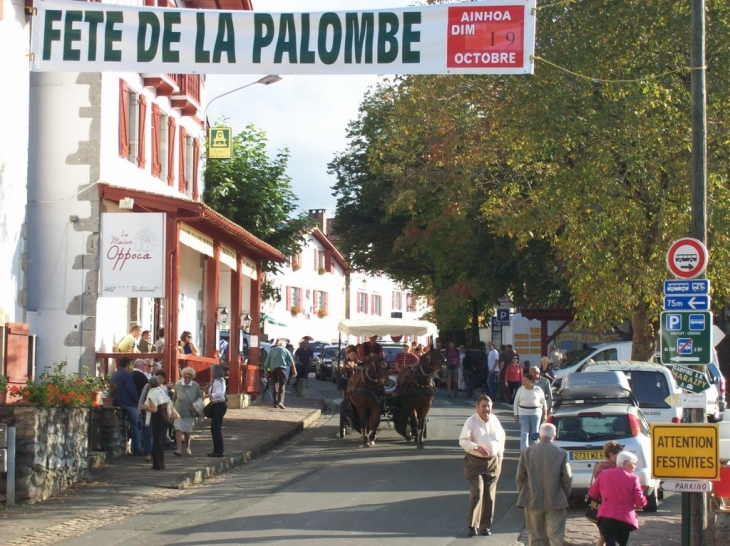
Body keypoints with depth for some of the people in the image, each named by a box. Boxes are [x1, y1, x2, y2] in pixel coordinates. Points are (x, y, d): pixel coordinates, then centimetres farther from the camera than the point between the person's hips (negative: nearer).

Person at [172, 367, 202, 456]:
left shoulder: (196, 386, -6)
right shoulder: (177, 385, -5)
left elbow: (199, 399, 5)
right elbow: (174, 398, 7)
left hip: (190, 412, 0)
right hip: (179, 412, 0)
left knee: (187, 431, 8)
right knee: (178, 430, -13)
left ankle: (187, 448, 29)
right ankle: (179, 449, -15)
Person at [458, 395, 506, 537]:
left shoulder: (494, 420, 6)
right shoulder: (471, 421, -9)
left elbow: (502, 436, 20)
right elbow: (463, 440, -14)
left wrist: (500, 453, 13)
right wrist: (477, 447, -27)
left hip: (493, 462, 5)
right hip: (476, 462, -5)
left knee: (489, 495, 8)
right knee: (477, 493, -12)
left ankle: (486, 525, 17)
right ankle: (472, 525, -5)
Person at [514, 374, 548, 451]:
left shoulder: (538, 390, 2)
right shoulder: (521, 390, 4)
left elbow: (543, 401, 15)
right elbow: (516, 402, 7)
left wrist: (545, 410, 13)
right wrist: (516, 415, 2)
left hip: (535, 413, 1)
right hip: (523, 413, -1)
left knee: (534, 433, 6)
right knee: (524, 432, -9)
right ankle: (524, 450, -15)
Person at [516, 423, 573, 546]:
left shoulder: (527, 452, -1)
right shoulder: (561, 453, -6)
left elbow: (519, 478, 2)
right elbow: (567, 479, -4)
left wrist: (522, 496, 13)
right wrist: (565, 496, 10)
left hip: (532, 501, 2)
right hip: (555, 502, -2)